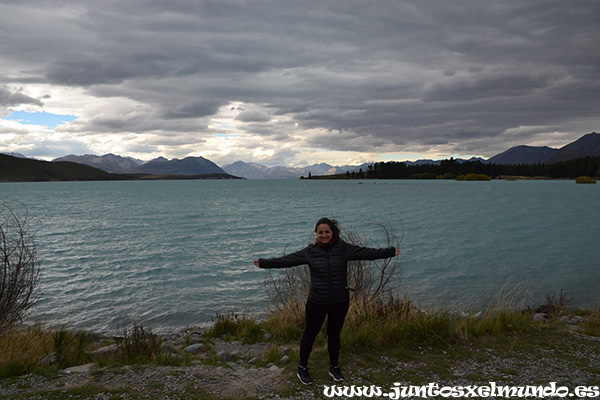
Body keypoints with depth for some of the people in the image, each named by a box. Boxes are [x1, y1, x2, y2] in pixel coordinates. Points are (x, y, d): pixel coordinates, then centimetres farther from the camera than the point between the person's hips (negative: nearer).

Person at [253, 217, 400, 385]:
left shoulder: (343, 249, -5)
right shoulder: (310, 252, -7)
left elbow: (367, 253, -3)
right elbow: (286, 260, -7)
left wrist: (390, 252, -4)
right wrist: (264, 263, -11)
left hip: (340, 302, 1)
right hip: (317, 302, -1)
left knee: (334, 334, 17)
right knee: (310, 334, 11)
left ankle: (334, 368, 38)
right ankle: (302, 368, 29)